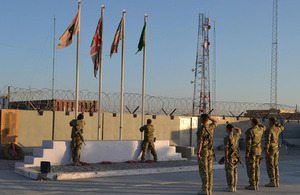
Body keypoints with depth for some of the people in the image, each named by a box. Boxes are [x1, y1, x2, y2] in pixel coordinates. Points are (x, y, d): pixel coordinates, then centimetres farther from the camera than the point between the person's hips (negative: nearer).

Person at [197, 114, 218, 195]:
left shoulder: (201, 129, -14)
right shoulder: (211, 127, 7)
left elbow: (199, 141, -20)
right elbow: (216, 122, 32)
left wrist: (198, 153, -22)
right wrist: (207, 116, 23)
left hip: (203, 151, -7)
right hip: (210, 151, 7)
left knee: (203, 171, -5)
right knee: (209, 170, 8)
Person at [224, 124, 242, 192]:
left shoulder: (227, 137, -15)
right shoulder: (236, 135, 6)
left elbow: (226, 148, -20)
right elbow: (240, 130, 29)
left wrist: (226, 158, -20)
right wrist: (232, 127, 18)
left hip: (230, 156, -7)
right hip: (235, 156, 7)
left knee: (229, 172, -4)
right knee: (234, 171, 10)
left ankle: (230, 187, -4)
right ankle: (234, 187, 11)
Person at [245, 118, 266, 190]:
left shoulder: (250, 131, -19)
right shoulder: (260, 130, 2)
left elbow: (248, 143, -21)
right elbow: (264, 127, 29)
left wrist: (247, 152, -18)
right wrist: (258, 123, 17)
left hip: (251, 151, -7)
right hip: (258, 151, 7)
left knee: (251, 168, -4)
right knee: (256, 167, 11)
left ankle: (252, 185, -4)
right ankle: (256, 185, 13)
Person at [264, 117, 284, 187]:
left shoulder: (269, 130, -17)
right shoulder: (277, 129, 7)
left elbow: (267, 140, -23)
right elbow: (282, 128, 32)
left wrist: (266, 150, -25)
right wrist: (275, 123, 23)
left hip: (270, 149, -8)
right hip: (276, 149, 8)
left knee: (270, 166, -4)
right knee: (275, 166, 11)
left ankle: (272, 182, -4)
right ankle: (276, 182, 10)